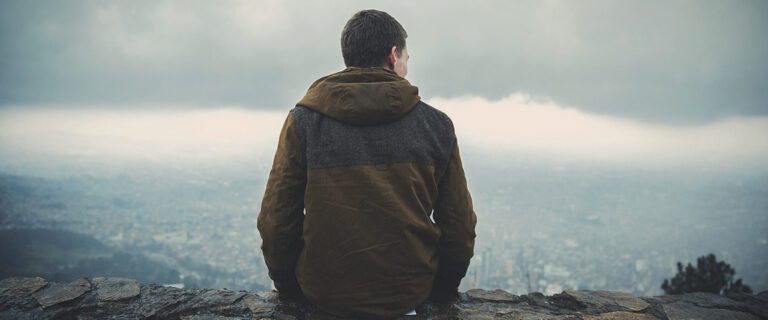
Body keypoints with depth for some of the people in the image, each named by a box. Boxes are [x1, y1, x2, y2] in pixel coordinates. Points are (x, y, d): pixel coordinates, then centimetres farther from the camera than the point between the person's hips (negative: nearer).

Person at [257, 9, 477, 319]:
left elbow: (276, 220, -8)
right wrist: (443, 289, 16)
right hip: (412, 292, 1)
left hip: (324, 293, 0)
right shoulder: (436, 124, -4)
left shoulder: (302, 120, -7)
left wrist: (289, 287, 10)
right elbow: (460, 225, -1)